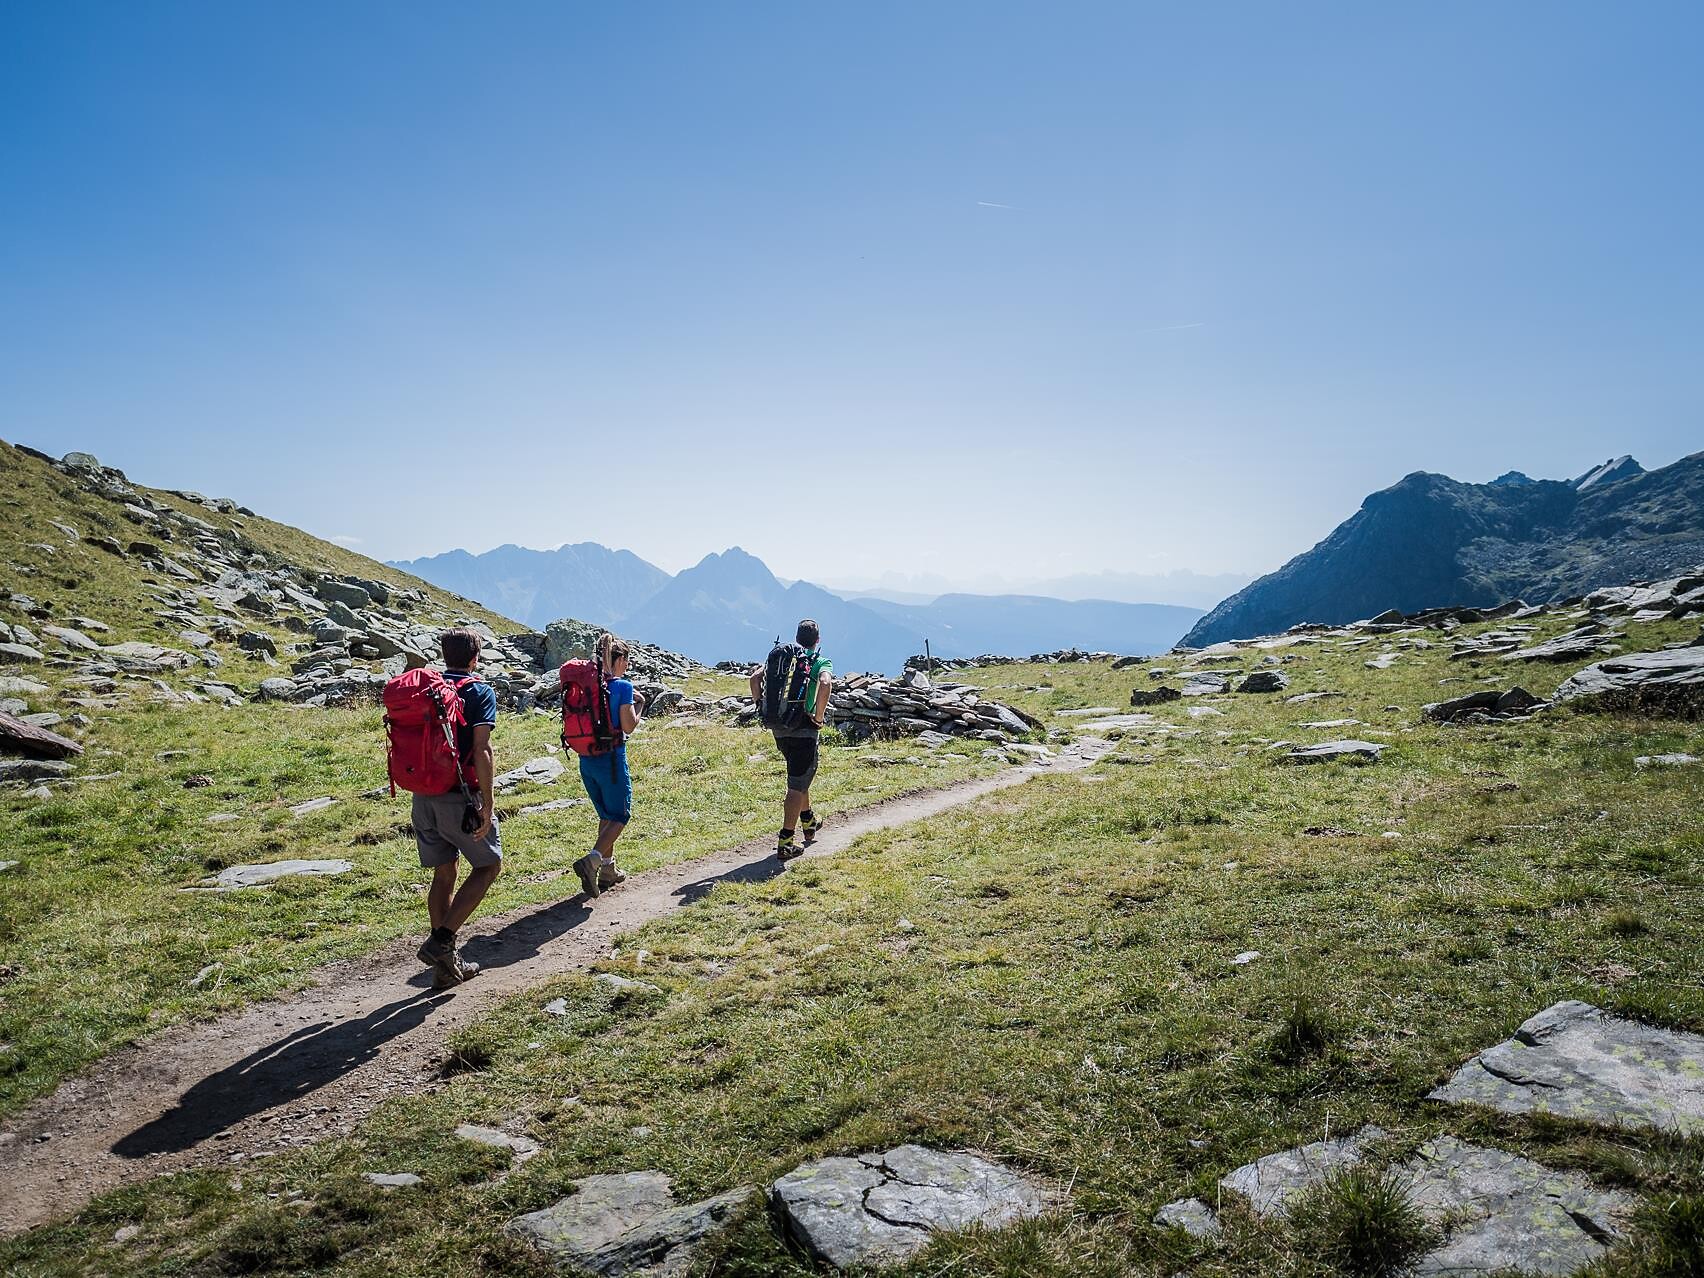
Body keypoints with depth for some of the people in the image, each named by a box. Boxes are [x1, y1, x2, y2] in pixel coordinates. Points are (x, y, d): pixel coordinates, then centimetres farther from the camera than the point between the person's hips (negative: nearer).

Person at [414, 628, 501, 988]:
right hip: (460, 797, -6)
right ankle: (441, 940, -4)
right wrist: (487, 804, -15)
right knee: (488, 866, 10)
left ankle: (447, 965, 18)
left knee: (443, 874, 14)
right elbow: (481, 750, -17)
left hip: (424, 796, 6)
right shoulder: (479, 692, -7)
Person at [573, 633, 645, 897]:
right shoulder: (623, 686, -12)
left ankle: (607, 870, 25)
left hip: (586, 759, 7)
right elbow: (628, 726, -12)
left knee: (606, 814, 21)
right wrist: (639, 705, 6)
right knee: (620, 815, 4)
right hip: (611, 758, -7)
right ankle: (591, 860, -16)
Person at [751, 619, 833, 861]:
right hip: (804, 730, -6)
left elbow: (755, 677, 1)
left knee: (800, 775, 27)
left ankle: (808, 822, 43)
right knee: (797, 785, -2)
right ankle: (785, 843, -5)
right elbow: (825, 684, -24)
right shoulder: (822, 662, -2)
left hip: (779, 729, 6)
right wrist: (819, 717, -16)